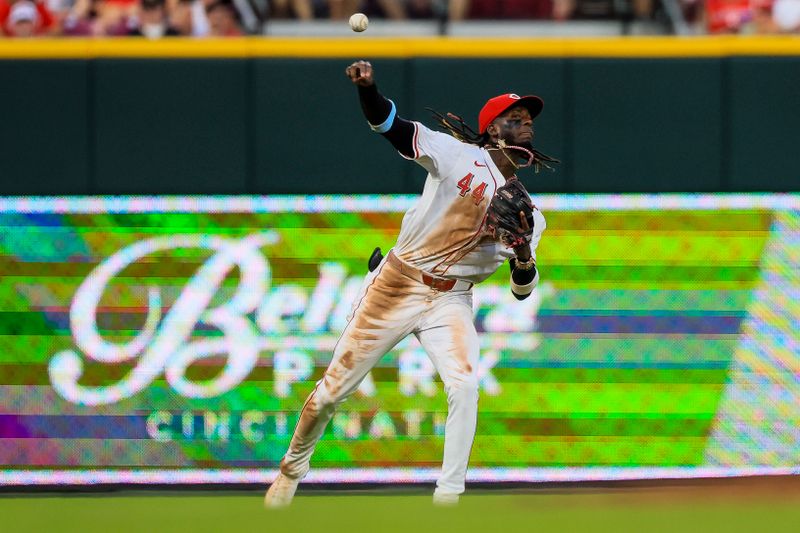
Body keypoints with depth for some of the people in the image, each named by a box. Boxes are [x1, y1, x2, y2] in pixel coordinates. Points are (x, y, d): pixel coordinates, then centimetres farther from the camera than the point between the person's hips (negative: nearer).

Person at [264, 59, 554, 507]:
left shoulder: (528, 213, 7)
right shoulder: (459, 155, -7)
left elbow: (523, 290, 3)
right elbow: (390, 124, -20)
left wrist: (523, 254, -19)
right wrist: (368, 88, -41)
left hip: (452, 301, 3)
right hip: (397, 285, -3)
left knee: (465, 387, -21)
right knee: (335, 388, 2)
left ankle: (448, 496, -16)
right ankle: (293, 468, 26)